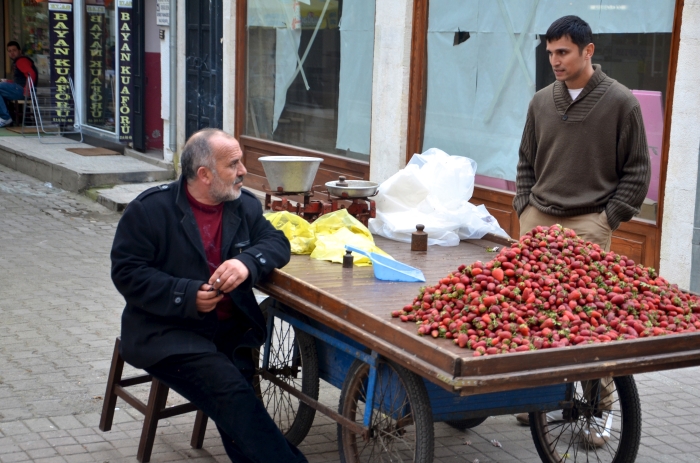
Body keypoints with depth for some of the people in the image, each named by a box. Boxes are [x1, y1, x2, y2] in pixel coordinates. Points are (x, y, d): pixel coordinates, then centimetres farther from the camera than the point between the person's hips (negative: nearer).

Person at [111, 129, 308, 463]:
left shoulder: (243, 204, 10)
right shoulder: (150, 209, -5)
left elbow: (276, 242, 6)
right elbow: (126, 272, -7)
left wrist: (247, 262, -17)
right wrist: (187, 296, -18)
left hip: (230, 328, 4)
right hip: (168, 331, -4)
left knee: (229, 399, -25)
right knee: (231, 391, -27)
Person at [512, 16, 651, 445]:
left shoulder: (620, 102, -2)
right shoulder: (542, 102, 10)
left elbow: (637, 171, 1)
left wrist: (609, 219, -4)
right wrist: (524, 207, 9)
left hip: (588, 225, -4)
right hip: (538, 220, 4)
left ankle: (599, 410, 4)